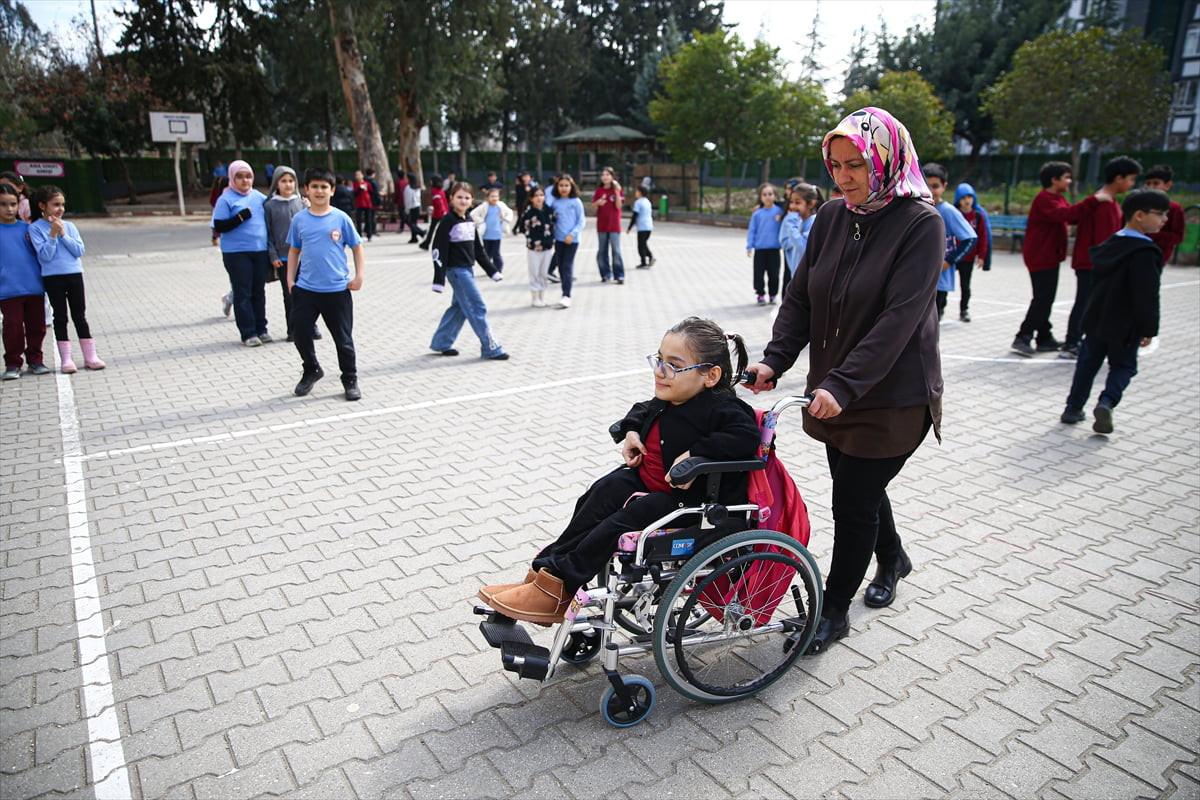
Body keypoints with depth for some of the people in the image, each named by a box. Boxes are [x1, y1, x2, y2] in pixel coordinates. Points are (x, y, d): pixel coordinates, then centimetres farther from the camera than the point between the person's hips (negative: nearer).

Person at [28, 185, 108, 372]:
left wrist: (63, 234, -10)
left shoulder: (69, 226, 6)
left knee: (80, 316, 7)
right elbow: (45, 255, -12)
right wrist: (53, 234, -15)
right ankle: (66, 359, 9)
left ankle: (90, 356, 10)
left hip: (74, 274, 2)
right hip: (53, 278, -2)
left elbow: (79, 250, -2)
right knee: (60, 317, 4)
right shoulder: (36, 228, -3)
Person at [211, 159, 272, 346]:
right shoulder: (226, 199, -4)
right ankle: (248, 333, 2)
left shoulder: (258, 196, 11)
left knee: (259, 291, 11)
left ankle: (261, 329, 20)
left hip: (260, 250, 5)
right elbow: (219, 227, -8)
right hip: (237, 252, -5)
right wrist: (241, 217, -18)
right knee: (243, 293, -1)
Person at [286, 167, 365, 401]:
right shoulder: (299, 219, 3)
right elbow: (294, 251, 12)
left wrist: (358, 276, -3)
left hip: (337, 289, -2)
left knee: (343, 338, 6)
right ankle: (311, 371, 32)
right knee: (301, 333, 8)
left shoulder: (341, 218, -4)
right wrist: (290, 279, 5)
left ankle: (350, 380, 20)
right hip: (305, 289, 3)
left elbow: (357, 247, 3)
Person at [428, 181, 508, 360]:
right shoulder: (447, 222, -11)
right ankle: (491, 348, -3)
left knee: (459, 307, 13)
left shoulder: (469, 222, 12)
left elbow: (478, 250, 17)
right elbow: (439, 251, -14)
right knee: (477, 307, -8)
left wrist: (492, 271, 16)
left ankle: (441, 343, 25)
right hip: (456, 270, -8)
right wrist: (439, 280, -18)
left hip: (468, 269, 8)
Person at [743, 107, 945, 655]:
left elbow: (901, 316, -23)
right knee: (861, 488, 20)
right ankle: (892, 559, 50)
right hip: (833, 392, 6)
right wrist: (774, 359, -12)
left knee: (854, 501, 1)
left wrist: (844, 384, -30)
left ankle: (834, 609, 22)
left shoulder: (920, 223, -14)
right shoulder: (831, 219, 4)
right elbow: (800, 297, 3)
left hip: (892, 397, -6)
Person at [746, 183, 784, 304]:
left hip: (774, 249, 0)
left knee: (773, 273, 6)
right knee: (759, 273, 5)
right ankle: (761, 295, 15)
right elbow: (752, 231, 3)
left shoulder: (779, 211, -1)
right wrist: (749, 246, -1)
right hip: (760, 249, 1)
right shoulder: (757, 214, 1)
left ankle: (773, 295, 19)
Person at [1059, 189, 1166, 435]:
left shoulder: (1110, 244, 7)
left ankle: (1073, 407, 15)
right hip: (1125, 326, -6)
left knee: (1088, 362, 14)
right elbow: (1146, 296, -19)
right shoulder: (1144, 252, -18)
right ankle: (1107, 401, -13)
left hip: (1096, 319, 6)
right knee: (1123, 365, 8)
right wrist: (1148, 329, -13)